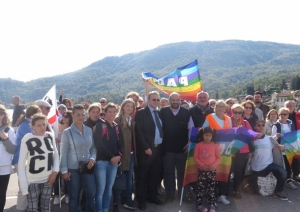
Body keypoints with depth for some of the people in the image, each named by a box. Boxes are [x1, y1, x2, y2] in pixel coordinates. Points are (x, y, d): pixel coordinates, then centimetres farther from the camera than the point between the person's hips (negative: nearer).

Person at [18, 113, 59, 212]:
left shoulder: (50, 136, -2)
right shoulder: (27, 139, -15)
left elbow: (56, 155, 10)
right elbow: (21, 163, -10)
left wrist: (55, 171, -3)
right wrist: (23, 186, -11)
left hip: (48, 179, 4)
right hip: (32, 180, -4)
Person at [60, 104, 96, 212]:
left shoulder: (89, 130, 4)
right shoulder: (67, 132, -6)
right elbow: (63, 152, -5)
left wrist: (92, 158, -7)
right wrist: (64, 170, -6)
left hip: (87, 168, 3)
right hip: (73, 169, -3)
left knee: (91, 195, 7)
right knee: (74, 196, 11)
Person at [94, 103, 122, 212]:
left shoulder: (116, 126, 14)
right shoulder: (100, 125, -4)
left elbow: (119, 143, 13)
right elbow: (98, 143, -13)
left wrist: (119, 155, -6)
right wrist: (111, 157, -13)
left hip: (114, 162, 6)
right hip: (102, 161, -5)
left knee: (109, 188, 11)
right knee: (100, 189, -2)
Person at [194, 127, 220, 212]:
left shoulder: (215, 145, -2)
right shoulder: (198, 145, -5)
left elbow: (218, 157, 2)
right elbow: (195, 157, -2)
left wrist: (213, 165, -13)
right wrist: (202, 165, -15)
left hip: (212, 170, 1)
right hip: (201, 170, -1)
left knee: (212, 188, 8)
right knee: (200, 187, 3)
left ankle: (212, 204, 19)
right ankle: (199, 204, 13)